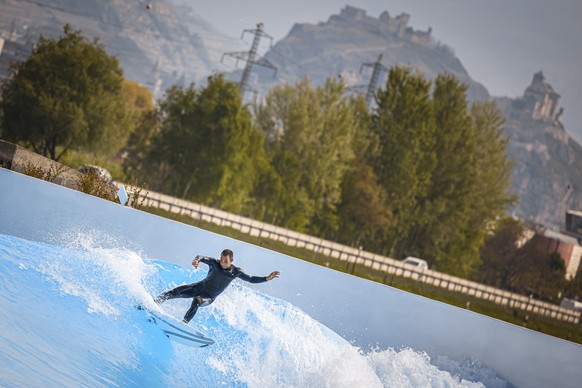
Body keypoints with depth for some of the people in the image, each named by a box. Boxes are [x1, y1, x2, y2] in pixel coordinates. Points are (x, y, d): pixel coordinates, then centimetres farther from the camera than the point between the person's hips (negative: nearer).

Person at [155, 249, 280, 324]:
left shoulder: (236, 272, -13)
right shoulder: (214, 263, -16)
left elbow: (252, 279, -4)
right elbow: (202, 257, -33)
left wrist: (267, 278, -16)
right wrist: (197, 260, -58)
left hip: (209, 297, -1)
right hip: (199, 287, 1)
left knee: (196, 301, -35)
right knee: (174, 292, -12)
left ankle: (184, 323, -33)